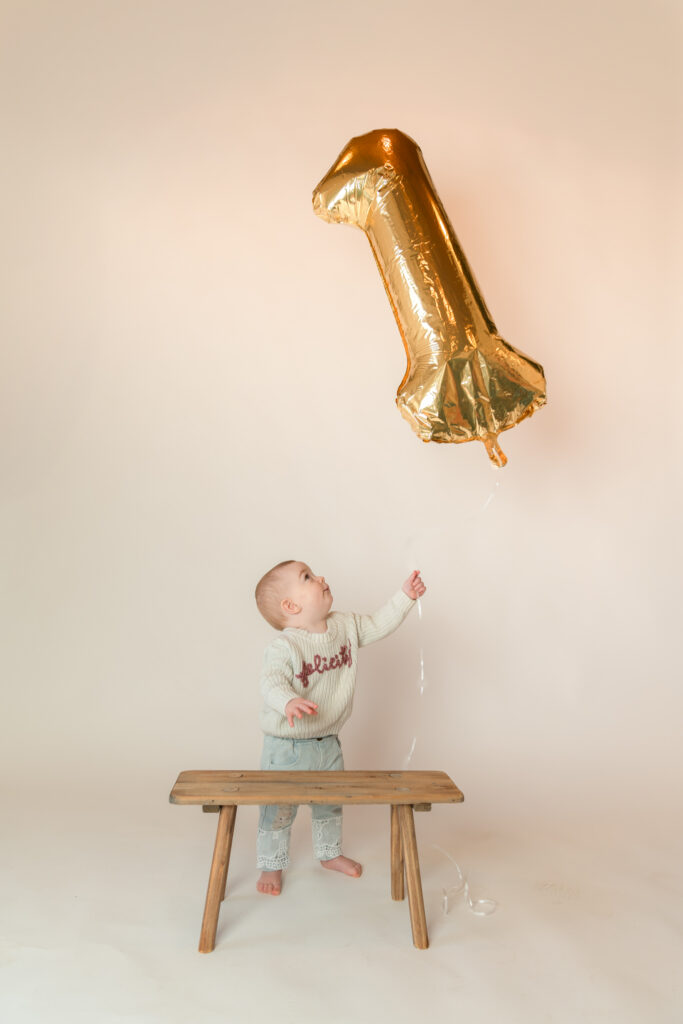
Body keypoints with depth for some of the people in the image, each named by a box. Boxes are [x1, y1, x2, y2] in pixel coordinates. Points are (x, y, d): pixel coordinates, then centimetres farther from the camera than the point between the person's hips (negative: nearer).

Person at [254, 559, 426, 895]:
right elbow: (271, 681, -35)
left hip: (328, 742, 7)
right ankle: (272, 866, 32)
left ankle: (329, 853, 48)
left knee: (332, 801, 24)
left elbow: (378, 625, 7)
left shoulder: (345, 625, -3)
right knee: (278, 808, 8)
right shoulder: (284, 646, -25)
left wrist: (405, 596, -1)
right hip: (287, 745, -6)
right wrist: (288, 702, -55)